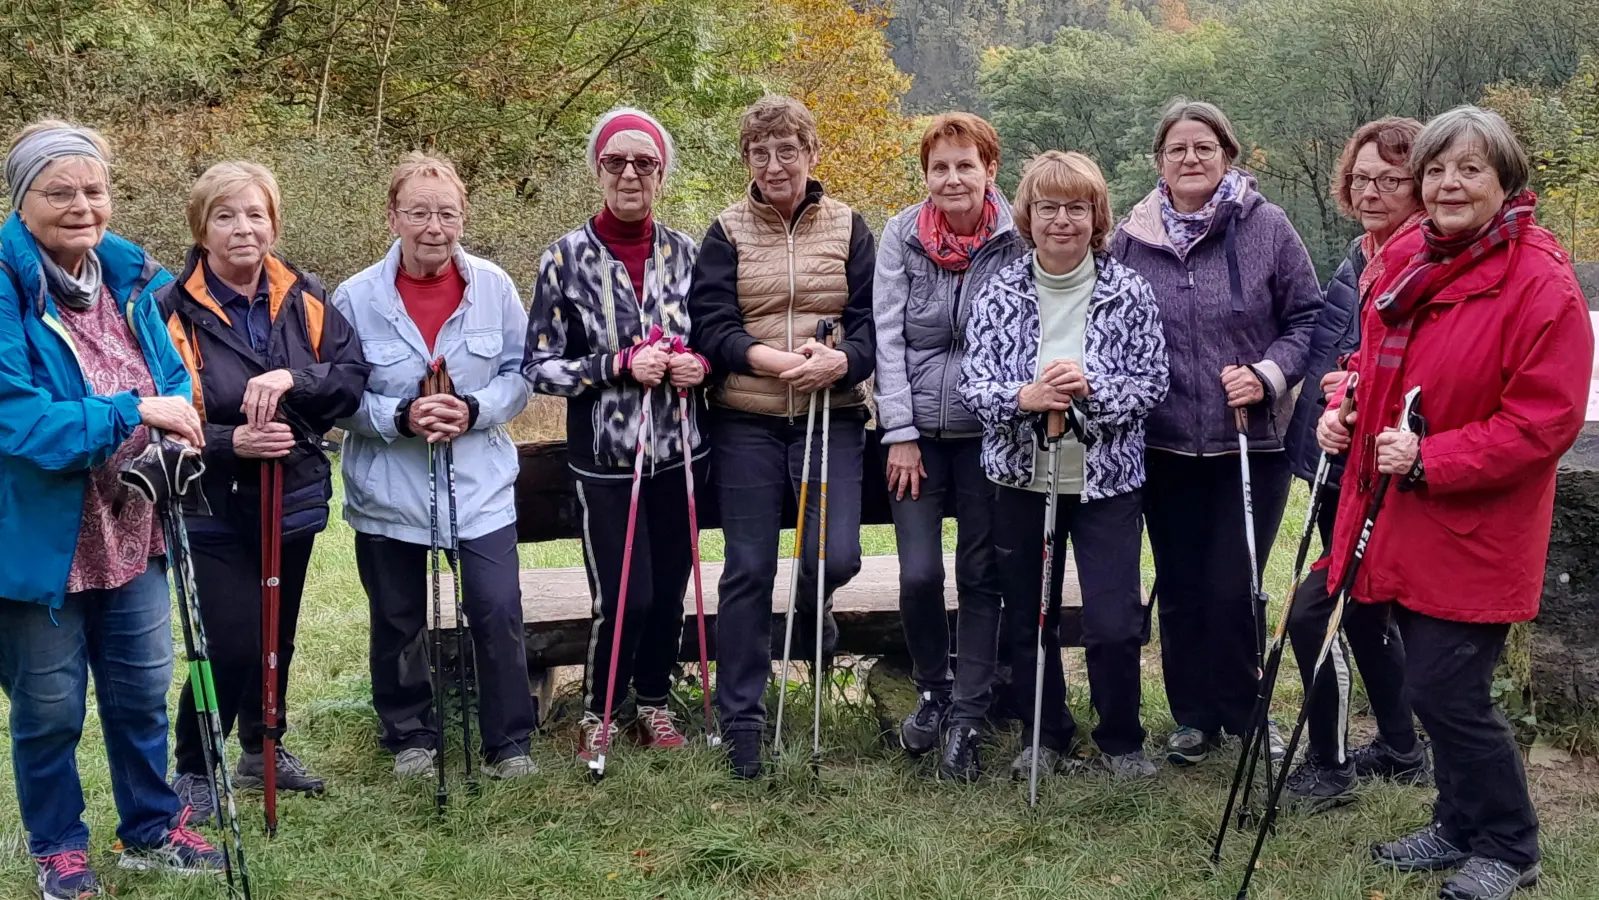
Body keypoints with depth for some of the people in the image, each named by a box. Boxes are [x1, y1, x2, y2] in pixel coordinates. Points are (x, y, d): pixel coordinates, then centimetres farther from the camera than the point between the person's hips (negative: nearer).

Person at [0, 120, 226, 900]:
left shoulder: (129, 279, 2)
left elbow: (172, 381, 10)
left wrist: (175, 433, -11)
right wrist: (131, 413, -29)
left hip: (132, 535, 6)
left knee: (143, 689, 18)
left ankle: (150, 829, 36)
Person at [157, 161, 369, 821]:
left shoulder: (304, 298, 0)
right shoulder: (173, 310, -13)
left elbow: (352, 378, -6)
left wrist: (292, 380, -23)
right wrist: (231, 442, -26)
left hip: (293, 500, 5)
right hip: (215, 510, -5)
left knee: (277, 636, 18)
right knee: (232, 643, -9)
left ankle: (262, 751, 39)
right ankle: (192, 771, 14)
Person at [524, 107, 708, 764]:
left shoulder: (685, 253, 3)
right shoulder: (566, 258, -6)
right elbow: (539, 367, -6)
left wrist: (699, 365, -8)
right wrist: (621, 365, -19)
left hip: (677, 450, 3)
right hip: (605, 457, -3)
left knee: (670, 589, 9)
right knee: (624, 597, -5)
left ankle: (654, 702, 32)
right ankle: (597, 712, 20)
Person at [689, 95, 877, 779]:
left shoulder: (848, 228, 6)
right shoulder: (726, 234, 4)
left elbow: (874, 323, 0)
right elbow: (710, 327, -5)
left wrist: (842, 361, -22)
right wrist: (773, 359, -23)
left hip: (832, 418, 1)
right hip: (746, 423, 0)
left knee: (836, 555, -10)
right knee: (748, 571, 2)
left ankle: (810, 610, 29)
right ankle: (741, 722, 14)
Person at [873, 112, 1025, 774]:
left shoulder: (1017, 241, -4)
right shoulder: (901, 236, 0)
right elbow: (888, 335, -1)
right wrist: (900, 433, -5)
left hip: (989, 429, 0)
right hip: (918, 428, 1)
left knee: (981, 574, 3)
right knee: (919, 575, -4)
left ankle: (967, 716, 14)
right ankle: (933, 692, 21)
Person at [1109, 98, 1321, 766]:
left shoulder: (1266, 228, -3)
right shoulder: (1131, 240, 3)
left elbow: (1307, 317, 1)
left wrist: (1268, 373, -13)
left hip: (1251, 442, -2)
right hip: (1165, 446, 2)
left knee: (1234, 588, -1)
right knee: (1180, 589, 10)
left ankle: (1242, 714, 20)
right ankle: (1193, 717, 26)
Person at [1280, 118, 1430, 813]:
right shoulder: (1358, 260, 13)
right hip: (1338, 466, 9)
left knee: (1312, 610, -9)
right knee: (1363, 605, 18)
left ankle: (1327, 765, 6)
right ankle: (1400, 749, 34)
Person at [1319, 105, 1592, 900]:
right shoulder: (1404, 259, 6)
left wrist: (1428, 462, -22)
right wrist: (1345, 409, 2)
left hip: (1474, 532, -7)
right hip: (1406, 526, 7)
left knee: (1445, 692, -4)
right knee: (1435, 687, 17)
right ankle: (1460, 827, 37)